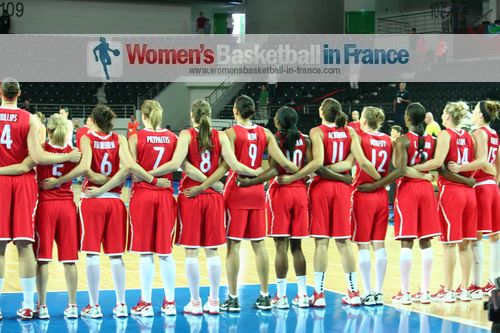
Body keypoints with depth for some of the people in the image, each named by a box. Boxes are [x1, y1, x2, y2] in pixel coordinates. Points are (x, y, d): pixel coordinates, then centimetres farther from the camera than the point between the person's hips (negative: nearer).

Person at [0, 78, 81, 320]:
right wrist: (69, 157, -3)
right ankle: (27, 306, 4)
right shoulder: (30, 119, -3)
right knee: (24, 244, 3)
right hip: (23, 183, 0)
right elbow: (37, 158, -11)